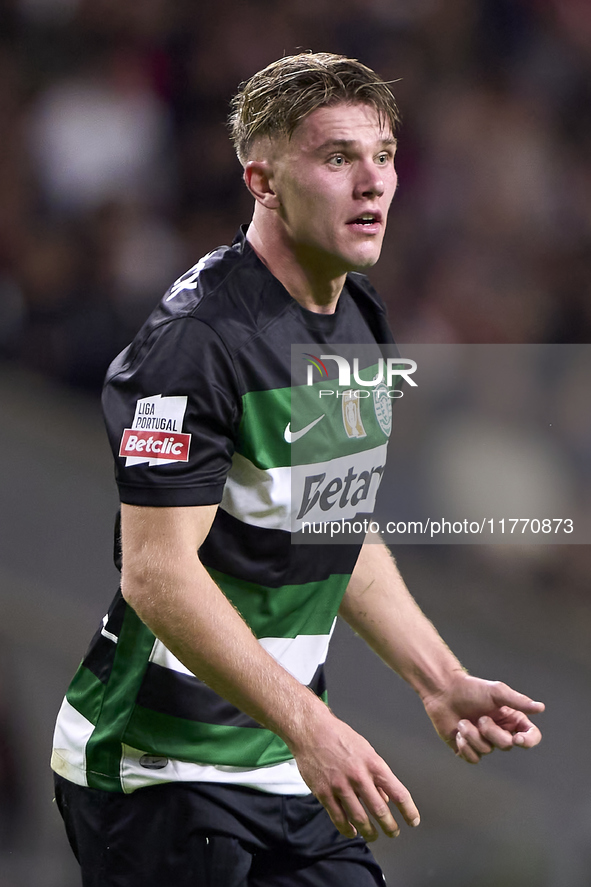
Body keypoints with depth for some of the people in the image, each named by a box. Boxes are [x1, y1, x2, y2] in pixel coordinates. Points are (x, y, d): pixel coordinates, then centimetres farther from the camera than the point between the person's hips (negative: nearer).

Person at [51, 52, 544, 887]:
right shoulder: (199, 339, -19)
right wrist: (309, 724, -29)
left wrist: (442, 683, 12)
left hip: (294, 765, 8)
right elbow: (158, 573, -25)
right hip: (160, 773, -8)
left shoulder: (363, 324, 10)